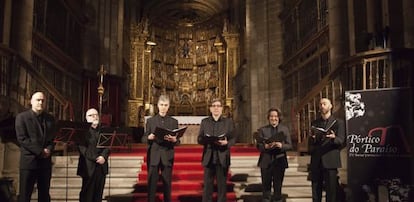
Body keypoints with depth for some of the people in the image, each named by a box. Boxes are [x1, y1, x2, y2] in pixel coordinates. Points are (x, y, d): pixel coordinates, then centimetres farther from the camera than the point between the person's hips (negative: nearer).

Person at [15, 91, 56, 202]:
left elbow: (54, 137, 12)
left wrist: (49, 149, -10)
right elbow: (22, 138, -10)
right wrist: (40, 152, -15)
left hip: (45, 161, 4)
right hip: (29, 160, -4)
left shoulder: (50, 118, 13)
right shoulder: (22, 117, -1)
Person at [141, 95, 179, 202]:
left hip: (167, 156, 0)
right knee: (152, 183, 0)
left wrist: (174, 140, -18)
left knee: (167, 183, 4)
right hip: (153, 156, 0)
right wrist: (149, 138, -17)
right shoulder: (150, 120, 6)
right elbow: (144, 139, 5)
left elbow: (178, 141, 5)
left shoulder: (174, 121, 7)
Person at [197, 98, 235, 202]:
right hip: (208, 157, 1)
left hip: (222, 157, -1)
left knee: (222, 184, 3)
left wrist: (227, 143, -19)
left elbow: (233, 139, 2)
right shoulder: (204, 122, 11)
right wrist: (206, 140, -17)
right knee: (207, 185, 1)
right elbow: (199, 139, 5)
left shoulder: (228, 122, 7)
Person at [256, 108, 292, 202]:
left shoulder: (285, 129, 7)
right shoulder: (262, 130, 5)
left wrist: (281, 145, -18)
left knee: (278, 186, 7)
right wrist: (265, 146, -19)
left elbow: (289, 145, 2)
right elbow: (258, 146, 2)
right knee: (266, 186, 5)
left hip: (279, 161, 0)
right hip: (266, 162, 0)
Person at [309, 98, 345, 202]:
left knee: (331, 190, -1)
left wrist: (334, 138, -26)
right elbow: (311, 142, 14)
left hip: (330, 160, -3)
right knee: (316, 190, 5)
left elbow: (341, 141, -5)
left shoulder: (338, 122, 3)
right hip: (316, 161, 3)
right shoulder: (314, 123, 14)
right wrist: (312, 138, -9)